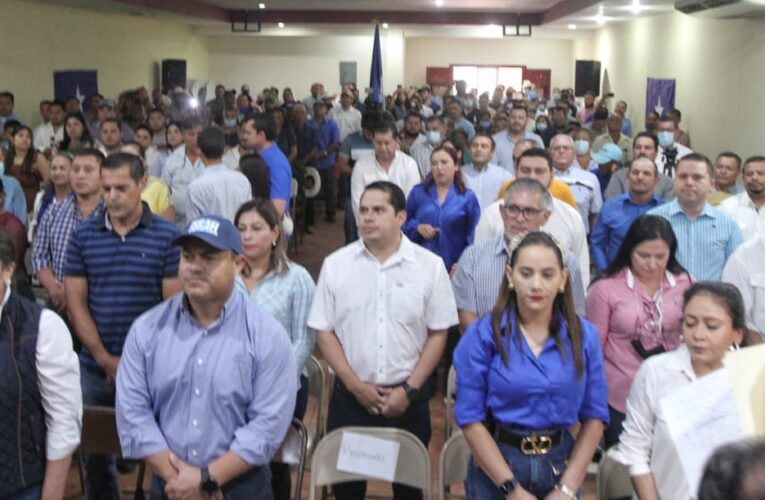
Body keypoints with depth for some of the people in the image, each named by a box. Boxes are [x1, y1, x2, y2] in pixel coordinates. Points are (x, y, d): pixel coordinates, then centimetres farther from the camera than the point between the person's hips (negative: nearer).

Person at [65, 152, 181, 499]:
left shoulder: (167, 236, -5)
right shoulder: (83, 236, 3)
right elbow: (75, 302, 1)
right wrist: (105, 359, -7)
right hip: (95, 367, 3)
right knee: (94, 451, 15)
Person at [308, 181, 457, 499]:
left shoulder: (430, 266, -3)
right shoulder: (336, 264, -1)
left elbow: (438, 334, -1)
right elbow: (324, 331, 1)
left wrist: (409, 389, -9)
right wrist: (356, 385, -8)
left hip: (408, 397, 0)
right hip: (350, 395, 1)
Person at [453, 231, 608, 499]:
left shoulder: (584, 336, -3)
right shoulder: (482, 335, -11)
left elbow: (594, 417, -1)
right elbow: (470, 418, -11)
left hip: (561, 465, 2)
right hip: (495, 468, -2)